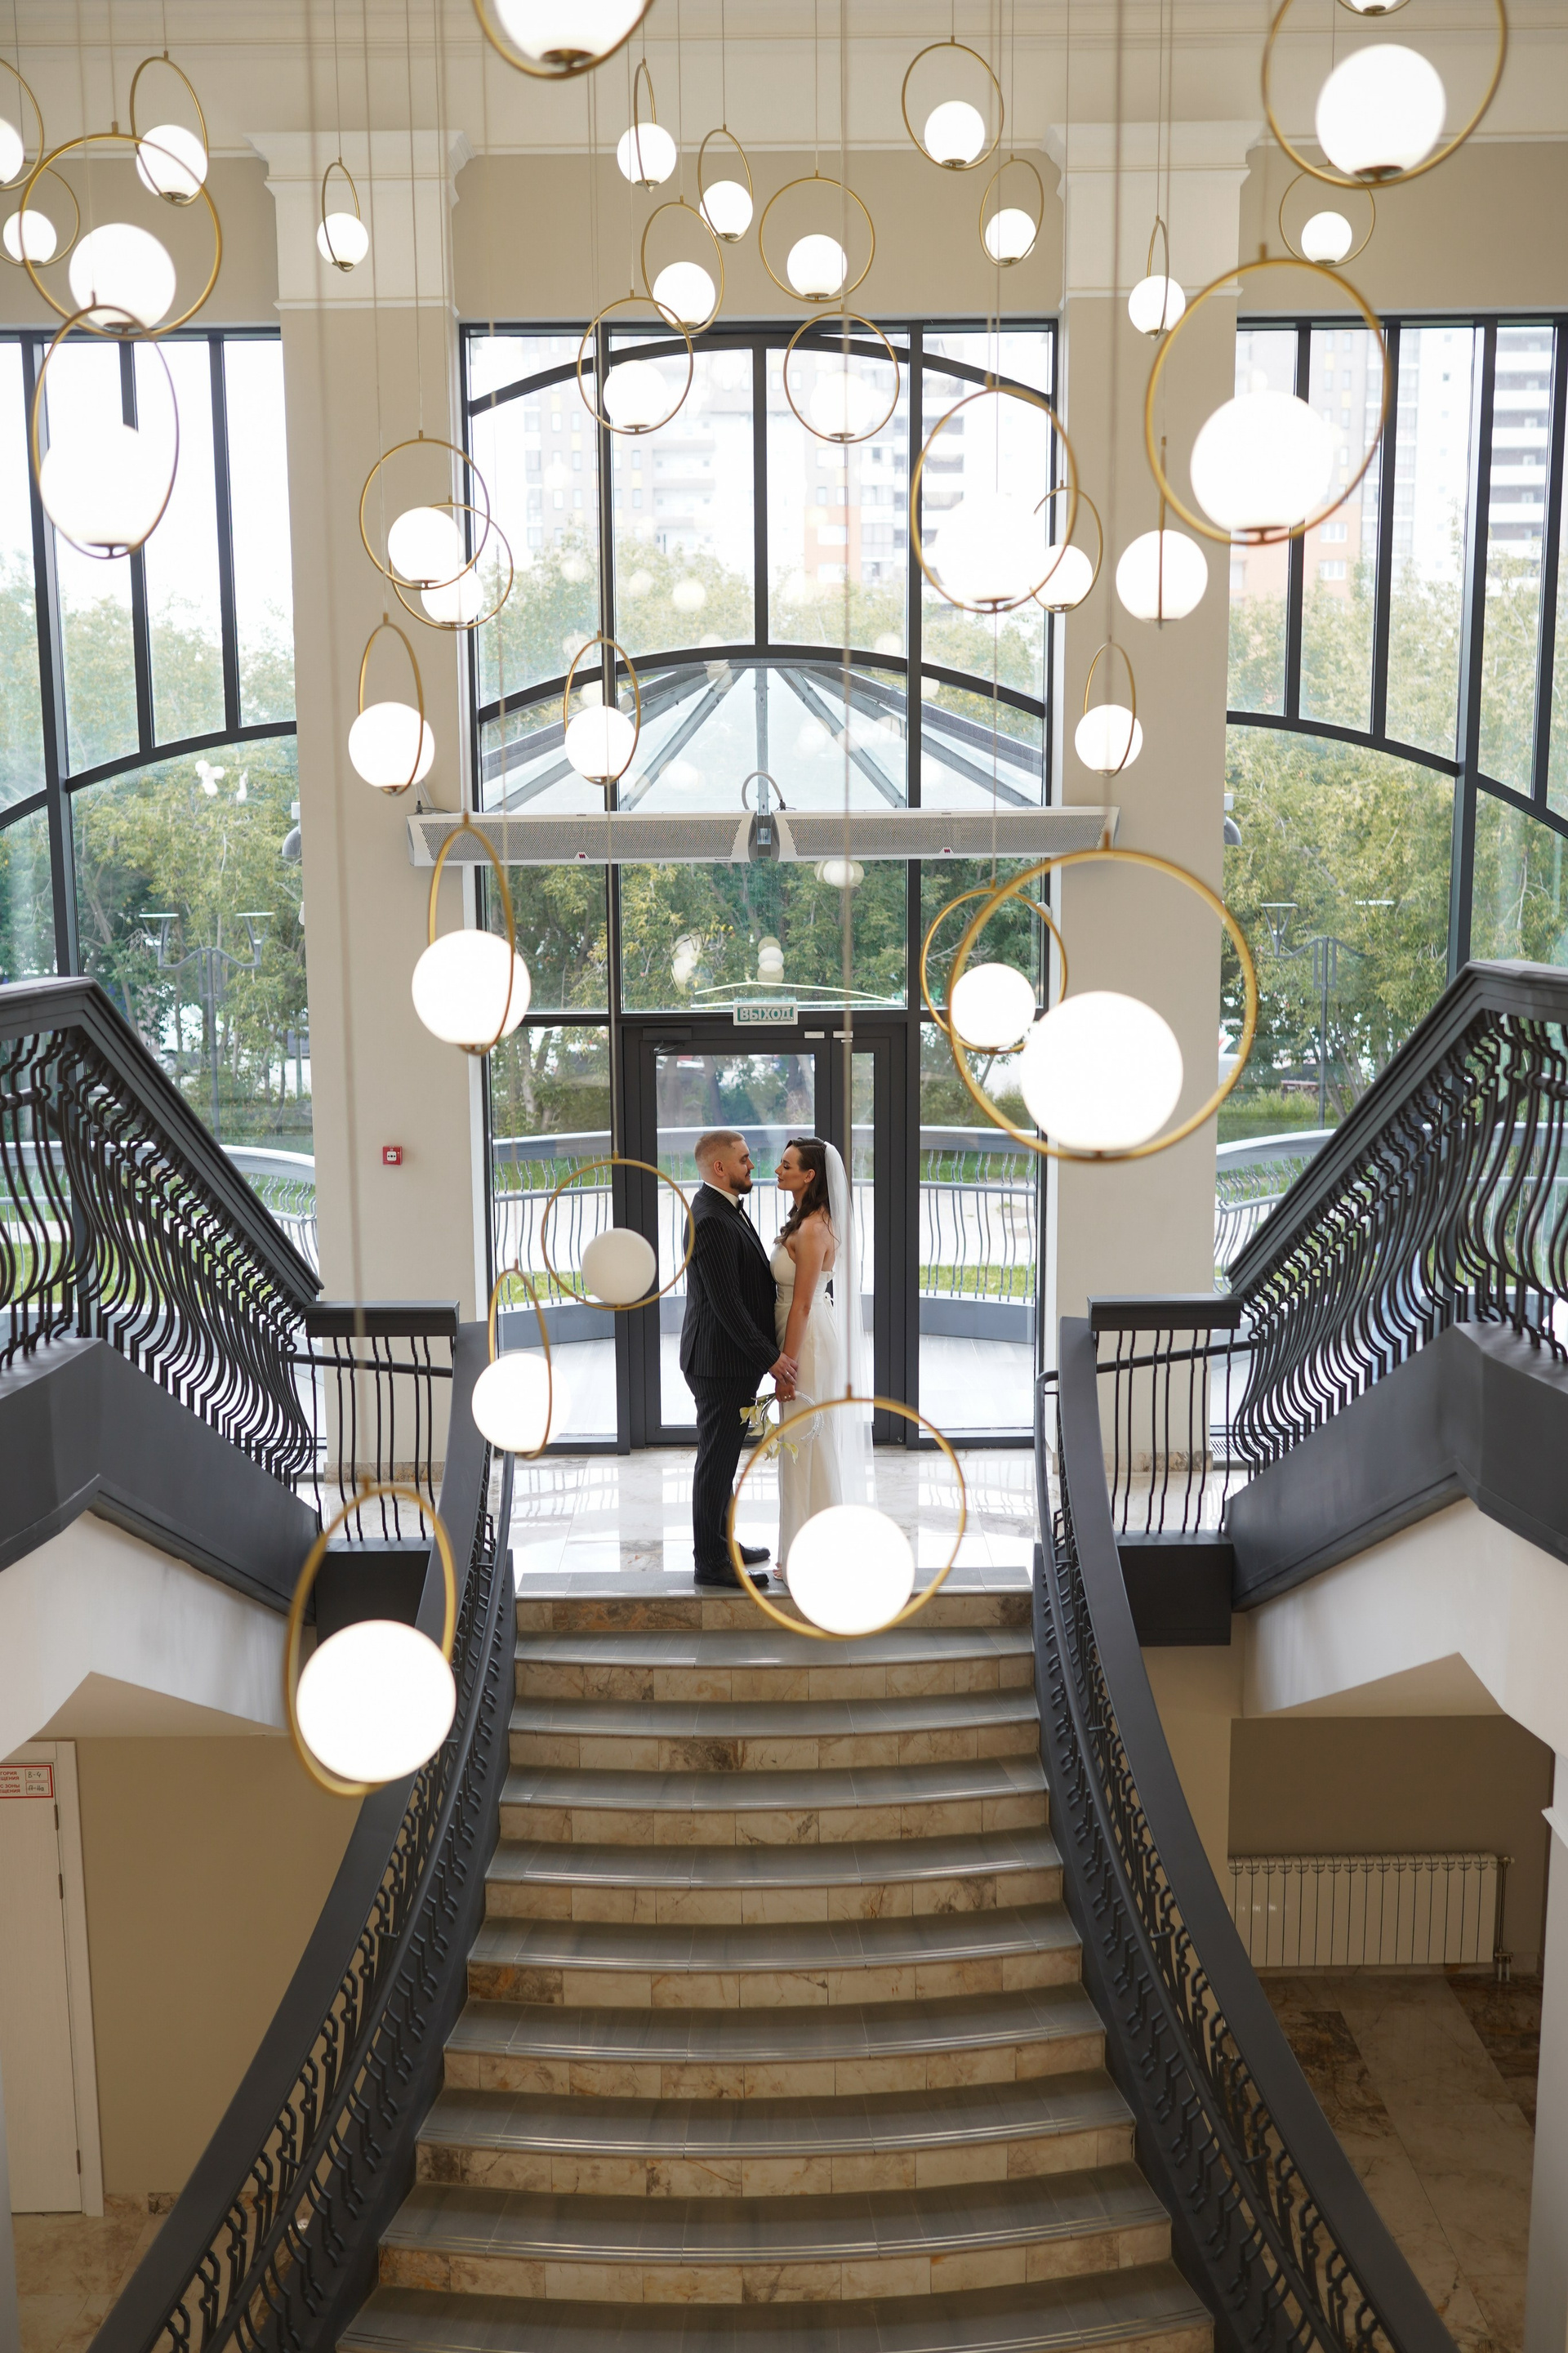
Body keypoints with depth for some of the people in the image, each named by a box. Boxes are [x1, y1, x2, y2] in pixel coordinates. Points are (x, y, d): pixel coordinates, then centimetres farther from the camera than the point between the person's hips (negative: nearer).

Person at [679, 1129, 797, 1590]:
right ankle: (710, 1562, 11)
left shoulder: (724, 1209, 11)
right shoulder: (711, 1220, -22)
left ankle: (720, 1542, 34)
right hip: (721, 1362, -10)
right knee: (717, 1460, 1)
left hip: (735, 1359, 10)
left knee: (723, 1457, 20)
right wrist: (770, 1356, -19)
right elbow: (726, 1303, -24)